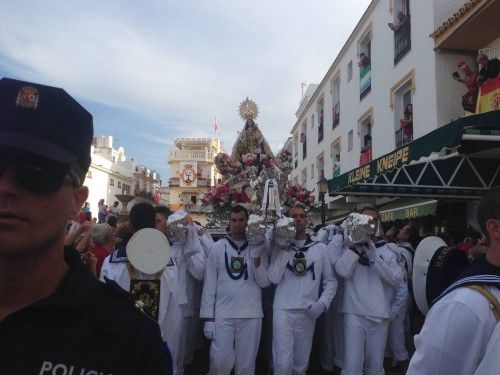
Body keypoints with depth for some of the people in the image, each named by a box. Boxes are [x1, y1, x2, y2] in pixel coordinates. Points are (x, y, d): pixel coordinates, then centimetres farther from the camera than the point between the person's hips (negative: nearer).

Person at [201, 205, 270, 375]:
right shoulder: (218, 247, 1)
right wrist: (208, 317, -2)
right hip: (222, 315, -1)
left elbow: (264, 282, -3)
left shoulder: (257, 247, 4)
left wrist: (256, 255, -14)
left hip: (251, 315, 1)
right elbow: (209, 284, 1)